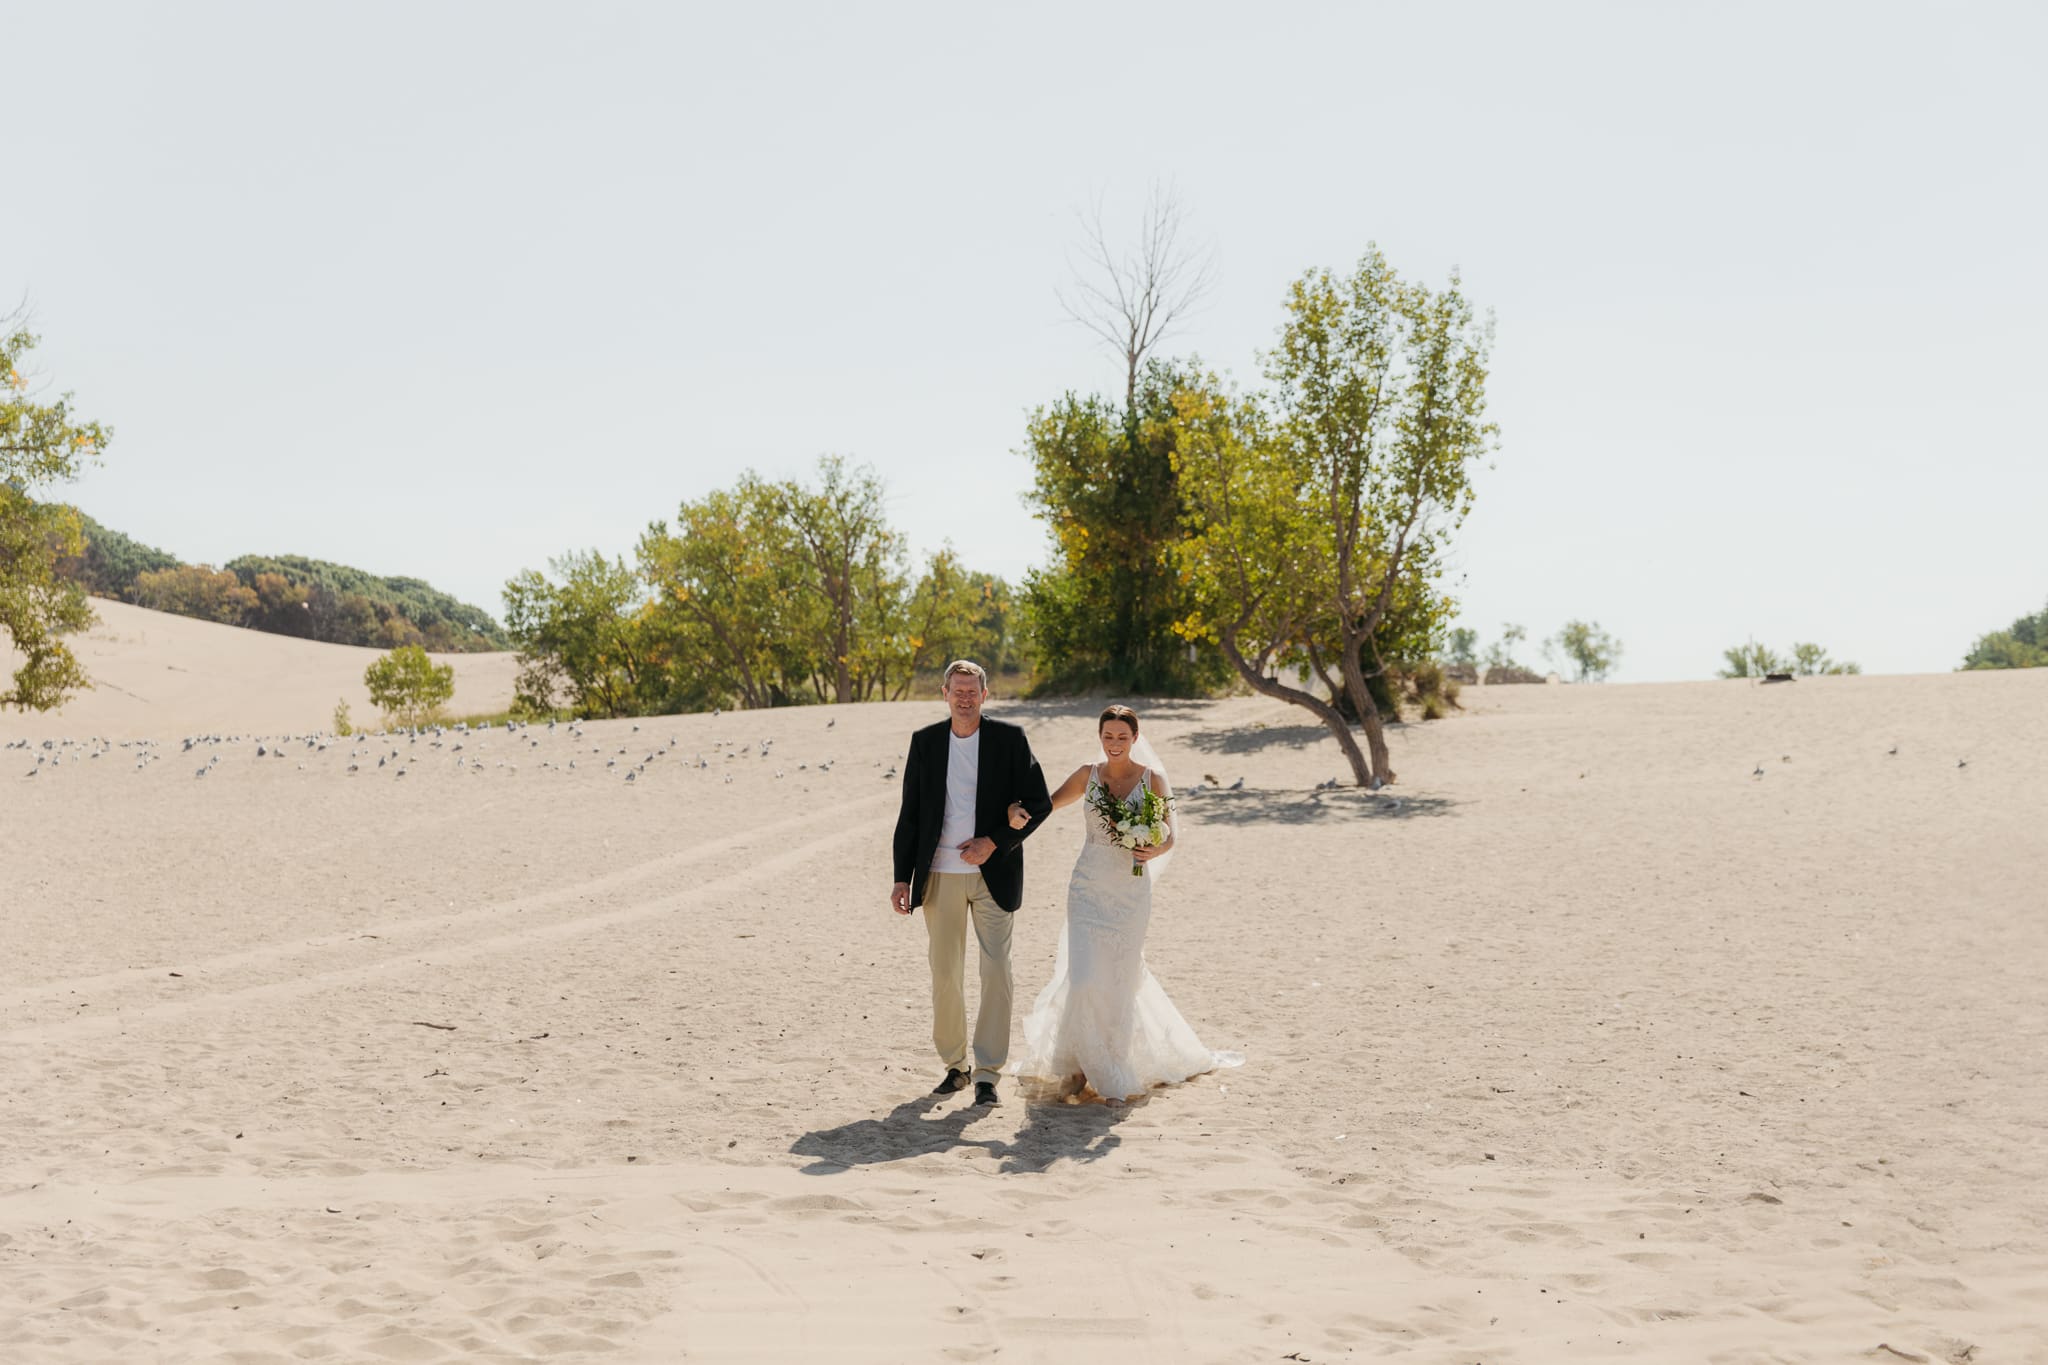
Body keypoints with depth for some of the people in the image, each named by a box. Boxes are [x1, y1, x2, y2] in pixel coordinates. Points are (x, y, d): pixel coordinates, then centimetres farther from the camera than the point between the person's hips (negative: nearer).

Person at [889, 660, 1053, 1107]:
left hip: (992, 874, -2)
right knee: (945, 974, 7)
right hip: (940, 876, 2)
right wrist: (902, 878, 4)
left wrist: (994, 842, -11)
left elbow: (1039, 802, -1)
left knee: (995, 971, -6)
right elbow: (910, 814, 8)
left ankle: (987, 1073, 0)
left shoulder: (1009, 738, -1)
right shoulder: (925, 741, 5)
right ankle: (954, 1065, 21)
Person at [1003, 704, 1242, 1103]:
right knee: (1086, 977, -9)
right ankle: (1084, 1065, 8)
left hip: (1131, 891, -1)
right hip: (1089, 888, 1)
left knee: (1121, 979, 7)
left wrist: (1156, 850, -29)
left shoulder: (1152, 779, -3)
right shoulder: (1088, 775, 3)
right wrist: (1018, 812, -14)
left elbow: (1171, 834, -6)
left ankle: (1113, 1070, 25)